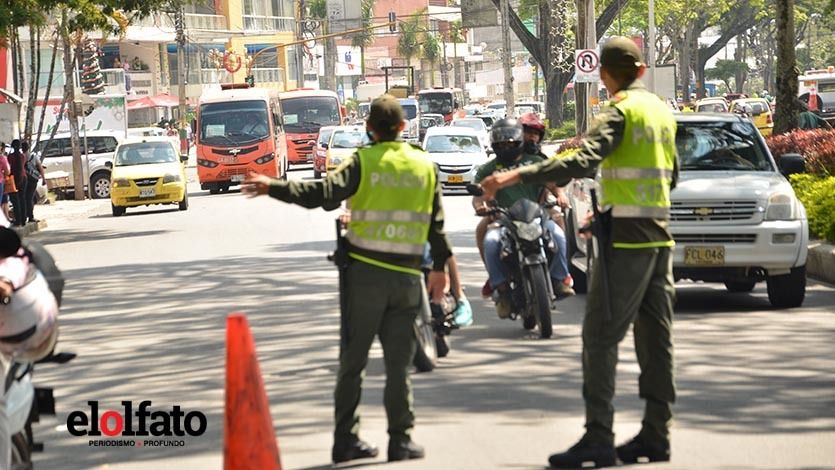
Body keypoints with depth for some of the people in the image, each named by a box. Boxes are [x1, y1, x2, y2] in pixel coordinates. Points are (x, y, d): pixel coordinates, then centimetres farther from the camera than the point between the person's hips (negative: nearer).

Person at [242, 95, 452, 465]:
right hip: (407, 276, 2)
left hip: (365, 272, -2)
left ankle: (346, 439, 5)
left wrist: (272, 187, -14)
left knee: (353, 360, 5)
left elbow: (324, 194, -18)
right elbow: (437, 225, 9)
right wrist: (440, 267, 19)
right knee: (398, 362, 6)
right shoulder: (425, 166, 6)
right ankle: (401, 440, 3)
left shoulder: (363, 162, -5)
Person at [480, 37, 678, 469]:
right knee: (655, 337, 9)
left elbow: (584, 161, -26)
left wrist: (517, 176, -29)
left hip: (625, 238, -8)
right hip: (660, 235, 8)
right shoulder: (662, 111, 14)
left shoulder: (619, 112, -11)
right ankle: (655, 433, 11)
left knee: (600, 337, -8)